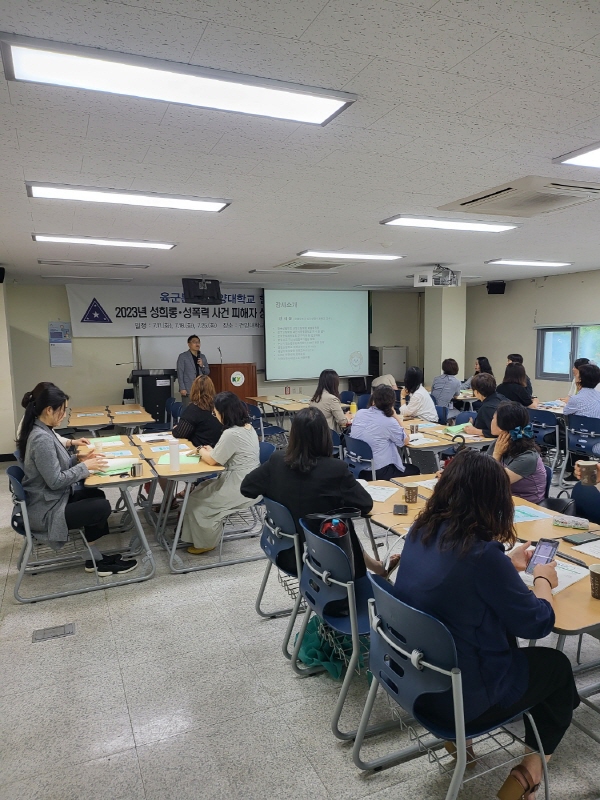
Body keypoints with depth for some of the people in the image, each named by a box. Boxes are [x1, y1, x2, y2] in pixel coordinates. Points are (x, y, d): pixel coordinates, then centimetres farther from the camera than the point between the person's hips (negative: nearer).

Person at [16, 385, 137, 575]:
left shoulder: (41, 430, 5)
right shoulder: (42, 439, -27)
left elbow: (56, 465, 15)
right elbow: (55, 480, -26)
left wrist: (81, 459, 3)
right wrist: (85, 466, -16)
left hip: (50, 499, 10)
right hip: (45, 510, -10)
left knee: (97, 495, 14)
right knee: (102, 507, -10)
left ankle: (97, 556, 17)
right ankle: (96, 560, 14)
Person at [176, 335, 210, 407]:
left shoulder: (202, 356, 15)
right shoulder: (182, 356, 1)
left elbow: (207, 372, 17)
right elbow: (180, 374, -3)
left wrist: (202, 365, -3)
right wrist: (182, 388, -11)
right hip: (188, 390, -4)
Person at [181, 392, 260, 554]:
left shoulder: (231, 434, -25)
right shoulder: (248, 427, 5)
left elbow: (212, 461, -14)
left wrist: (202, 452, 5)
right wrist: (211, 450, 9)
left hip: (240, 488, -10)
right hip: (248, 483, 10)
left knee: (195, 501, 4)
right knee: (201, 489, 19)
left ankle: (205, 542, 20)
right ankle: (206, 537, 26)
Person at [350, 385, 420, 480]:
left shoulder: (359, 413, -1)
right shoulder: (389, 422, -18)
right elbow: (404, 441, -1)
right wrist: (396, 417, -1)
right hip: (379, 472, -6)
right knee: (415, 470, 22)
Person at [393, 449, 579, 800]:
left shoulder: (420, 531, -8)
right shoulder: (482, 555, -29)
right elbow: (538, 624, -14)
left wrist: (507, 565, 19)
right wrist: (543, 580, 3)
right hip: (459, 696, -6)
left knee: (510, 638, 27)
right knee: (557, 665, 17)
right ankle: (533, 762, 28)